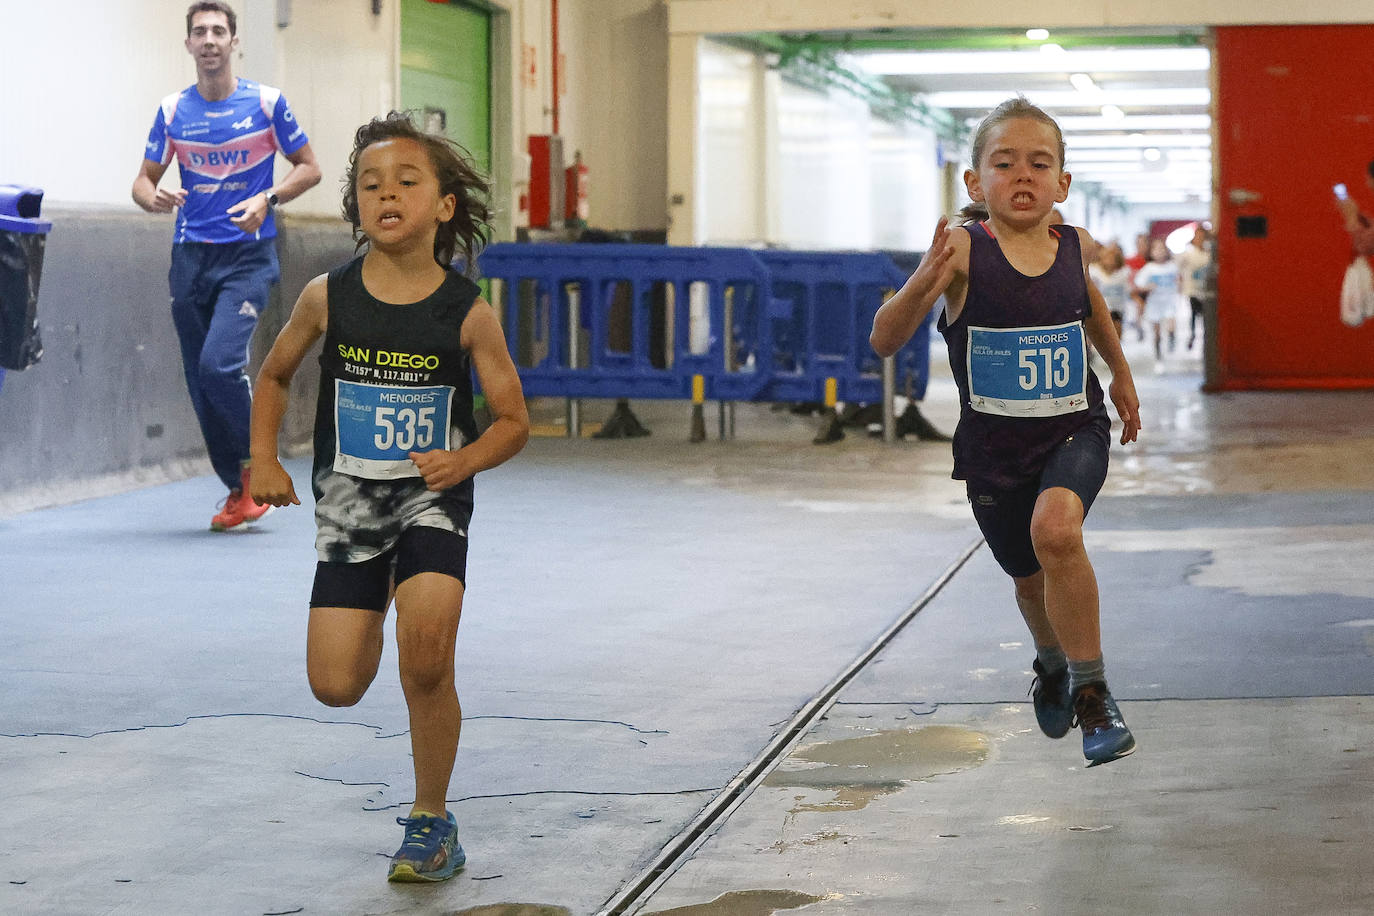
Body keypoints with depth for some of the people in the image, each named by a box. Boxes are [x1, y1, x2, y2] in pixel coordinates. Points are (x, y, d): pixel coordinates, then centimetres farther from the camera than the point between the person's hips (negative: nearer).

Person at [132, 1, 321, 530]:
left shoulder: (266, 103, -1)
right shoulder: (172, 111, 6)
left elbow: (309, 168, 5)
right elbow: (144, 180, 11)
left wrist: (267, 199, -13)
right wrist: (154, 199, -13)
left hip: (248, 256, -4)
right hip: (190, 257, 4)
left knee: (221, 362, -22)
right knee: (200, 381, 3)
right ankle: (238, 491, 17)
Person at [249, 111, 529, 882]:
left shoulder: (467, 312, -9)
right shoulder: (328, 297, -5)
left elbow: (514, 421, 0)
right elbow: (275, 376, 13)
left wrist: (463, 462, -19)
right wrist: (265, 460, 1)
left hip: (432, 501, -2)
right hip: (348, 502, 2)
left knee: (428, 661, -21)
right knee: (336, 686, -3)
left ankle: (432, 821, 3)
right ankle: (373, 618, 37)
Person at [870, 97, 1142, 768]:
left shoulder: (1076, 247, -7)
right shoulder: (963, 250, -18)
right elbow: (882, 342, -26)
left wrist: (1120, 372, 26)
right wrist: (922, 286, -44)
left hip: (1075, 429, 0)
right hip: (993, 445, 0)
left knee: (1055, 529, -30)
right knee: (1031, 582, 19)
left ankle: (1090, 688, -12)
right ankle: (1052, 663, 55)